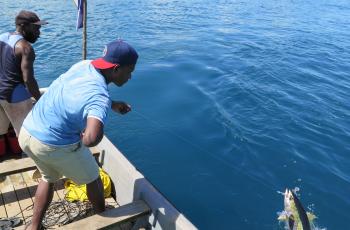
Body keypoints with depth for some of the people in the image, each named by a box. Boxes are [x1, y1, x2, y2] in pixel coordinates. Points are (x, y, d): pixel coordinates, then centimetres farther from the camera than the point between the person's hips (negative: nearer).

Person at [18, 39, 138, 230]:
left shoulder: (84, 65, -7)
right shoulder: (100, 97, -30)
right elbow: (92, 138, -47)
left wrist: (112, 105, 8)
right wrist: (83, 137, -23)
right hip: (56, 146, -7)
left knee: (48, 178, 32)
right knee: (92, 179, 19)